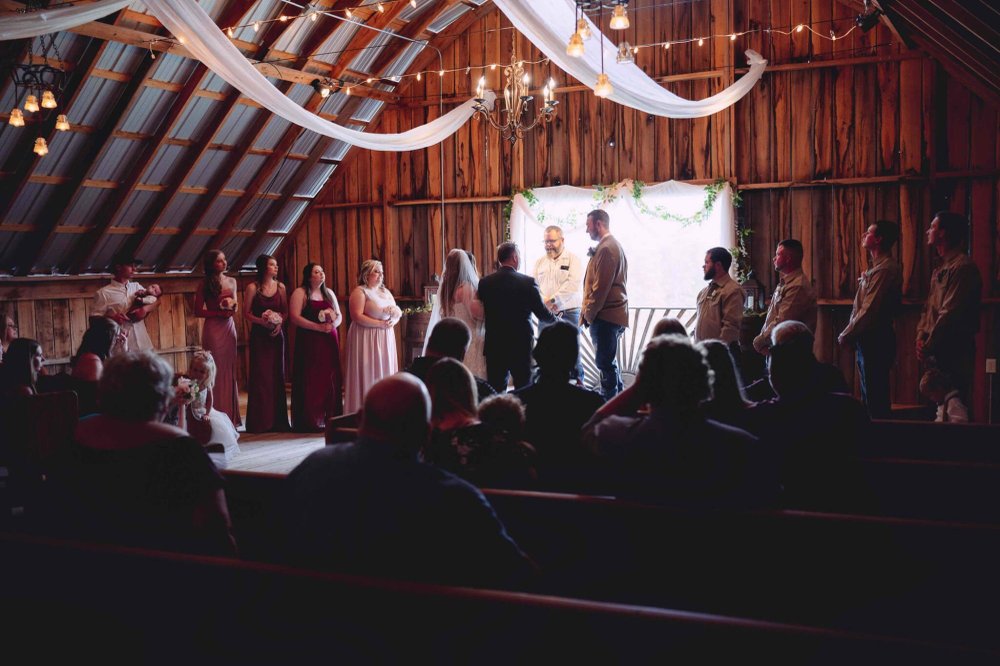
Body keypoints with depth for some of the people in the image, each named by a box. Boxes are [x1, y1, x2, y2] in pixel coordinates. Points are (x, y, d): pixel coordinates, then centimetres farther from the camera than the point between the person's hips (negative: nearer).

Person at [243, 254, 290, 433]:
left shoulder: (280, 287, 8)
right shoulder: (253, 287, -3)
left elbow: (286, 311, 11)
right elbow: (246, 313, -3)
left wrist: (279, 323, -8)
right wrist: (261, 321, -18)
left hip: (276, 335, 4)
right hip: (259, 335, -4)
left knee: (277, 376, 4)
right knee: (260, 376, -5)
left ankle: (277, 420, 10)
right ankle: (260, 422, 0)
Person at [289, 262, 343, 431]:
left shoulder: (329, 293, 18)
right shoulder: (300, 293, 0)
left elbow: (339, 316, 18)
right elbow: (295, 317, -11)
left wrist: (333, 324, -5)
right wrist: (318, 327, -17)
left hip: (329, 341, 5)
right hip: (309, 342, -5)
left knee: (330, 380, 0)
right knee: (311, 381, -7)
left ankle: (330, 419, 4)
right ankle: (310, 421, -4)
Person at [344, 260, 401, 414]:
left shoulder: (385, 291, 16)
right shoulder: (360, 291, -7)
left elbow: (397, 313, 17)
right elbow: (357, 316, -18)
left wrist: (393, 321, -7)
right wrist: (381, 323, -18)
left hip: (385, 340, 7)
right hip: (367, 340, -7)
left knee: (385, 374, 6)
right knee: (368, 375, -6)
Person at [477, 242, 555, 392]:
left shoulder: (485, 282, -2)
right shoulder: (528, 282, -10)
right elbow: (542, 312, -3)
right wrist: (555, 319, 17)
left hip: (494, 346, 3)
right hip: (521, 345, -2)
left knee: (496, 390, 7)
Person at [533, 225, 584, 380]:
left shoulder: (573, 260, 1)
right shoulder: (540, 262, 14)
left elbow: (573, 285, -12)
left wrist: (552, 300, -16)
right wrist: (545, 303, -12)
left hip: (568, 313, -4)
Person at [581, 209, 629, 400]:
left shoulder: (606, 249, -16)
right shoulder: (614, 245, 17)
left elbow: (600, 288, -20)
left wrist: (588, 314, -11)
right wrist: (589, 313, 17)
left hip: (605, 316, -11)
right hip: (613, 314, 11)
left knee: (605, 363, -7)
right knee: (610, 363, 17)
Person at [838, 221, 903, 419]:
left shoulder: (885, 270, -16)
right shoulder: (877, 267, 17)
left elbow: (869, 310, -20)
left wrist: (846, 335, -11)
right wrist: (849, 334, 8)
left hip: (875, 341, -10)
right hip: (868, 340, 10)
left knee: (875, 400, -6)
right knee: (870, 397, 16)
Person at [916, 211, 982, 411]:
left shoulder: (963, 267, -14)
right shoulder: (941, 269, 17)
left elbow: (950, 314, -19)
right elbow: (929, 308, 18)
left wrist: (928, 347, -14)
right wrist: (921, 336, 2)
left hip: (954, 353, -9)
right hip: (937, 353, 9)